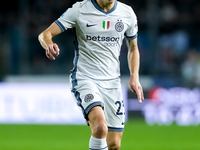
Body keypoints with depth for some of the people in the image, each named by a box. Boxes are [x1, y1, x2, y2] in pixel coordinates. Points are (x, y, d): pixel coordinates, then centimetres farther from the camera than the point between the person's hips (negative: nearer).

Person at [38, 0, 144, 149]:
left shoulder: (127, 13, 3)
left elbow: (133, 48, 19)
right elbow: (45, 34, -9)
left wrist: (134, 77, 4)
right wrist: (48, 45, -33)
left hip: (112, 81, 4)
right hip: (84, 79, -4)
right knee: (100, 127, -32)